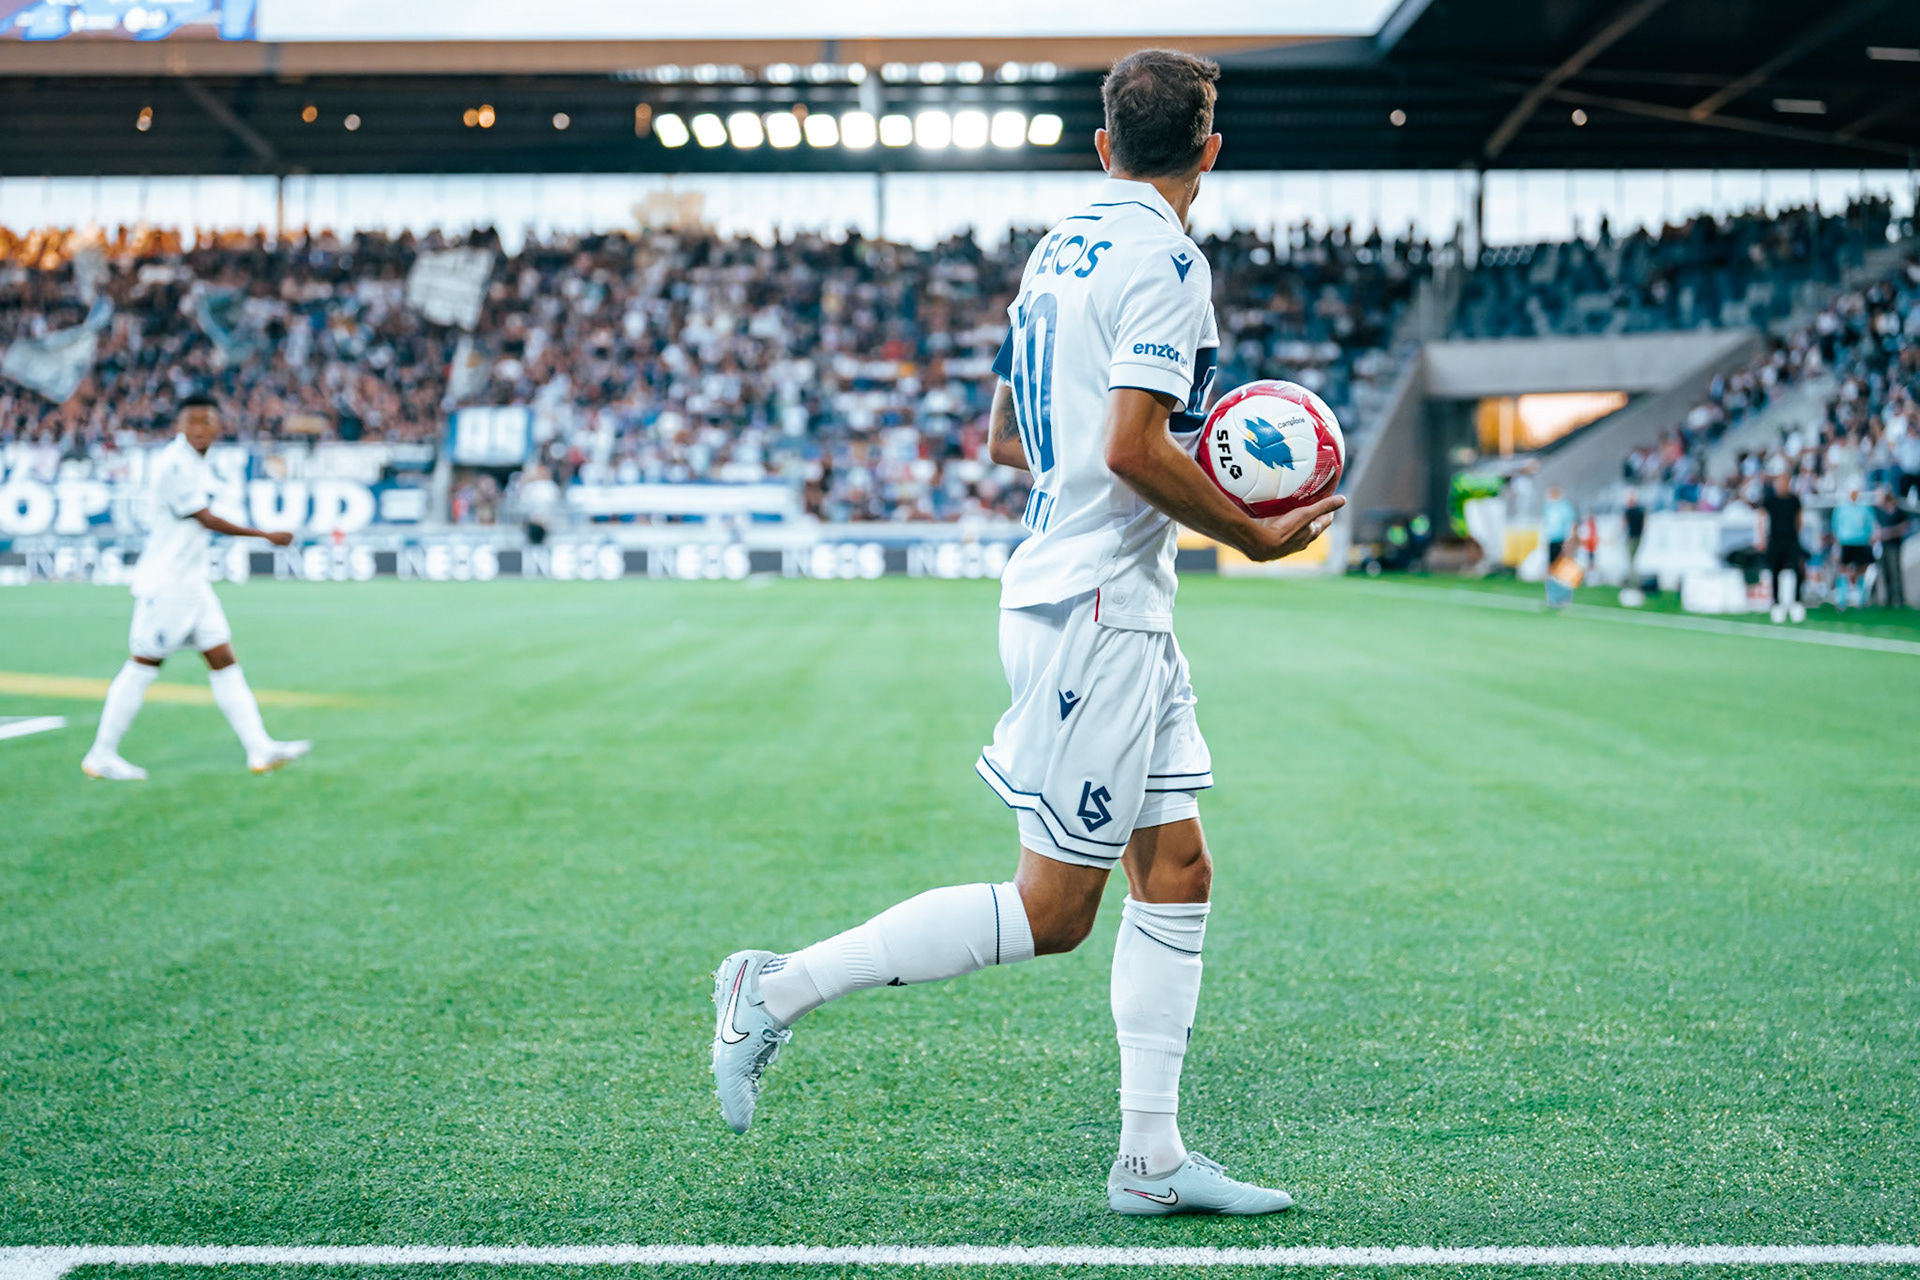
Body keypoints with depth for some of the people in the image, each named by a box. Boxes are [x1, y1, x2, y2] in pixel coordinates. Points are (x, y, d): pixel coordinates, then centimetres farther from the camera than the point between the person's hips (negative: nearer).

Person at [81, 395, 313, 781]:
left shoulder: (194, 462, 11)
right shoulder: (174, 464, -16)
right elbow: (206, 520, -17)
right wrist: (267, 535, -14)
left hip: (192, 582, 9)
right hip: (163, 582, -9)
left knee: (223, 658, 4)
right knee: (144, 663, -3)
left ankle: (259, 749, 2)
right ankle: (100, 757, 7)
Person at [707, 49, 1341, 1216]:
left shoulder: (1061, 247, 14)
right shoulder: (1165, 258, -13)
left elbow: (1008, 435, 21)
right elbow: (1133, 449, -23)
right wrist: (1254, 535, -11)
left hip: (1123, 610, 10)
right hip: (1095, 605, -10)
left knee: (1178, 872, 8)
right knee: (1050, 913, -3)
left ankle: (1151, 1158, 11)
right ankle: (781, 989, 4)